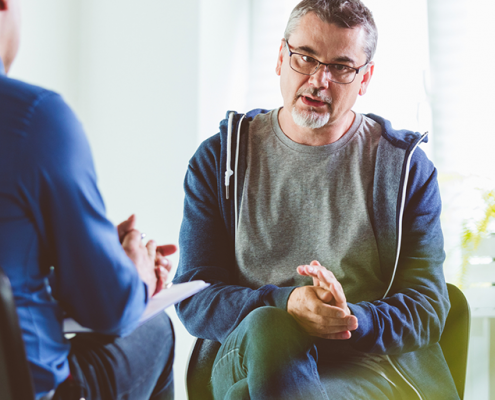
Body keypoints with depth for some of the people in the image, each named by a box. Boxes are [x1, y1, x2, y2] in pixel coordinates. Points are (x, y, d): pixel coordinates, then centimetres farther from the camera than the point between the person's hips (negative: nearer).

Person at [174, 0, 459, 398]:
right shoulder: (219, 159, 9)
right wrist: (284, 305, -20)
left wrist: (350, 318, -21)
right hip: (246, 350, 2)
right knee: (268, 327, -34)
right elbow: (194, 298, 1)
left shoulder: (407, 167, 8)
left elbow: (427, 309, 2)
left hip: (369, 361, -2)